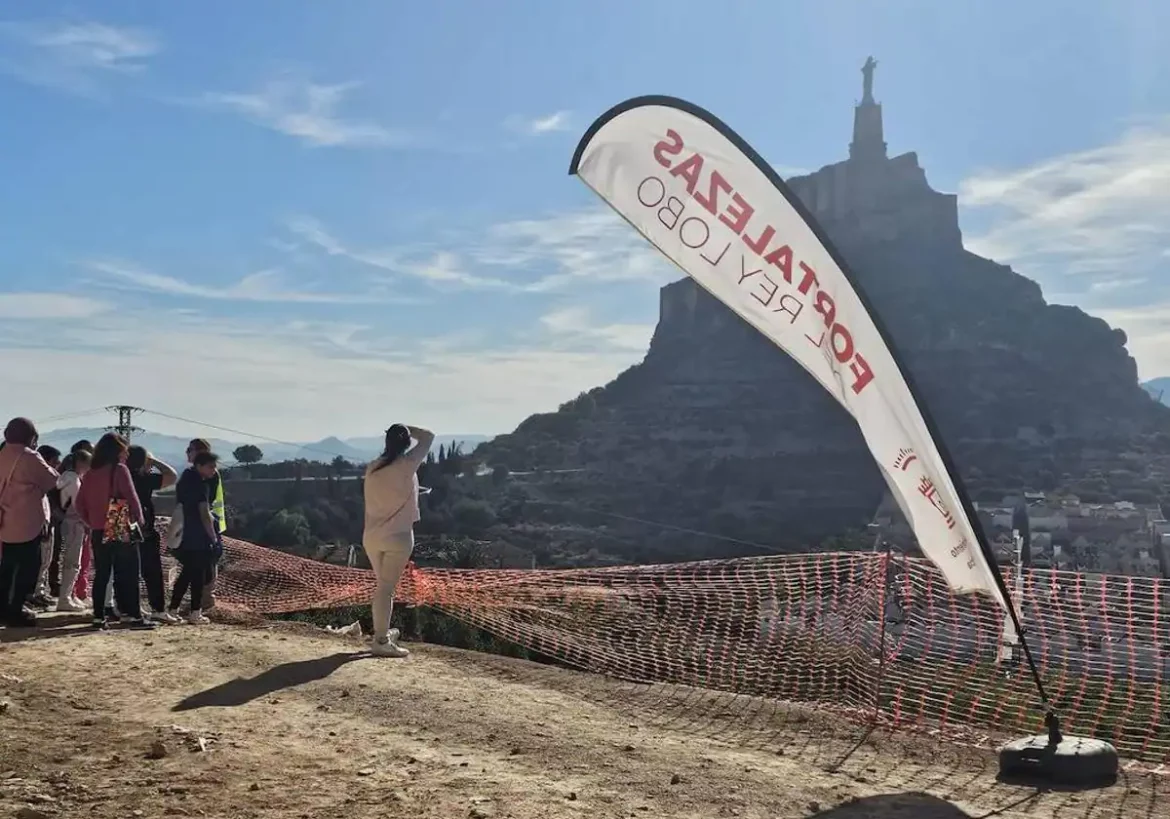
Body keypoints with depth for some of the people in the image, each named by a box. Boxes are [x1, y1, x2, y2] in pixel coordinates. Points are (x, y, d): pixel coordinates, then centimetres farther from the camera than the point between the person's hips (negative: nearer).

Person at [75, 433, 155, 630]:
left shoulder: (91, 473, 8)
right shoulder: (119, 469, -9)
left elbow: (80, 503, 10)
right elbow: (131, 497, -11)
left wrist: (91, 522, 16)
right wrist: (139, 520, 2)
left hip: (99, 532, 6)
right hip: (122, 530, -5)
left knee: (101, 574, 10)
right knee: (128, 574, 0)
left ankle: (98, 616, 11)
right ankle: (132, 615, 1)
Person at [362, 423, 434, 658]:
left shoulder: (372, 468, 3)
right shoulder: (406, 465, -12)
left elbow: (371, 502, 13)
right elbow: (428, 436, -2)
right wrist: (407, 429, 6)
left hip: (372, 537, 5)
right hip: (397, 537, -5)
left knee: (383, 586, 20)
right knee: (387, 588, -3)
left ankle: (382, 632, 32)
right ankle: (381, 641, -1)